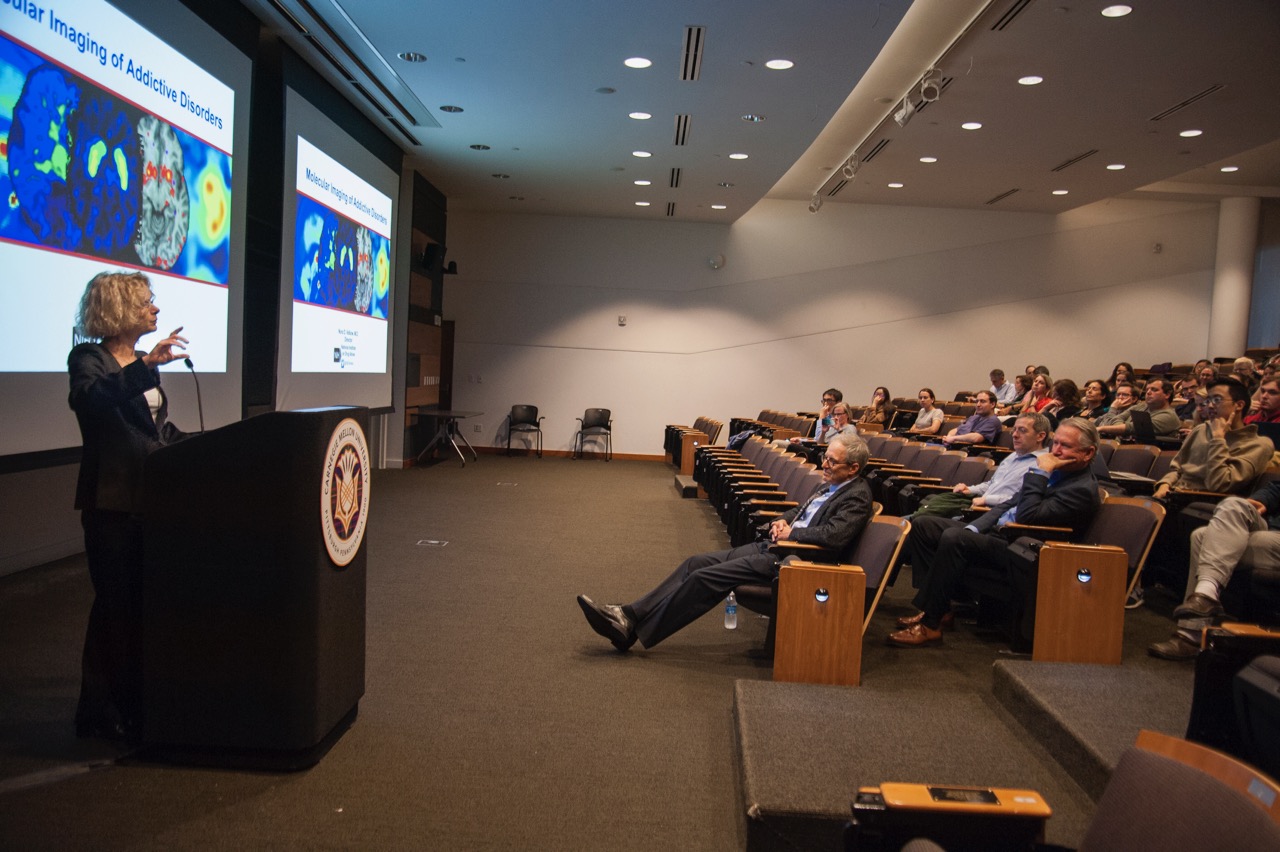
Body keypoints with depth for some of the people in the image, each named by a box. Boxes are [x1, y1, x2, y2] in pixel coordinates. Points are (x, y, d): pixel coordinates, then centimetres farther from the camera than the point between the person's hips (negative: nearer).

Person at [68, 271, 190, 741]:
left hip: (153, 497, 7)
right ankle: (100, 712, 13)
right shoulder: (89, 359, -8)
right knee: (117, 604, -1)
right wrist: (145, 365, -41)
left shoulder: (144, 363, 14)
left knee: (148, 600, 12)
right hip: (113, 501, -7)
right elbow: (88, 400, -30)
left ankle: (138, 700, 25)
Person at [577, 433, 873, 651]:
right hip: (774, 547, 10)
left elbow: (834, 536, -27)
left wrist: (791, 533, -14)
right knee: (696, 563, -3)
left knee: (706, 576, -17)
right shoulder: (831, 486, 17)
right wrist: (781, 521, 8)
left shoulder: (857, 497, -11)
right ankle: (629, 616, -6)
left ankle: (633, 630, -10)